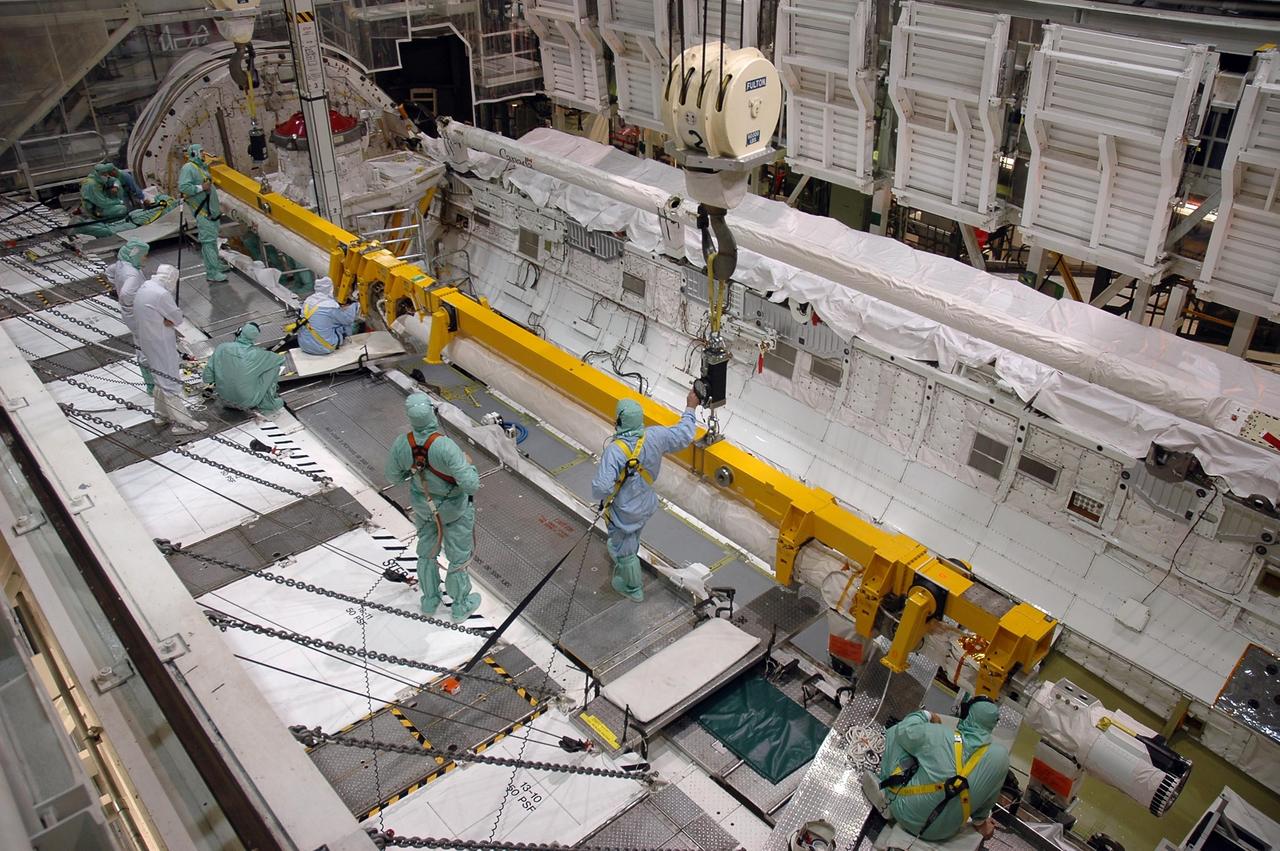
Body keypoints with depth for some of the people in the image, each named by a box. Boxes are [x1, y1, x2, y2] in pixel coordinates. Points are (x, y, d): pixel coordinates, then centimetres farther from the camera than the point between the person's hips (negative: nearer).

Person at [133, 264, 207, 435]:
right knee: (170, 381, -5)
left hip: (148, 342, 10)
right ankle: (182, 423, -1)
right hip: (160, 344, -10)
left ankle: (162, 414, 35)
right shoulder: (161, 294, -25)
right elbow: (178, 318, -18)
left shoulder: (144, 288, 6)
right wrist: (169, 321, -2)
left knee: (161, 378, 23)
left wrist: (164, 321, -5)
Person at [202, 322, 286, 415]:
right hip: (247, 402, -5)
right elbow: (281, 359, 0)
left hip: (225, 399, 5)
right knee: (273, 366, 4)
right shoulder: (257, 354, -18)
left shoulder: (222, 348, -11)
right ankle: (267, 403, 14)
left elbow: (207, 377, -8)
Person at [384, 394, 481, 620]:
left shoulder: (401, 444, -24)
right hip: (453, 508, -4)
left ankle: (430, 600, 47)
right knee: (459, 555, 19)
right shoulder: (445, 447, -40)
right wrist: (469, 465, -16)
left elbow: (393, 476, -5)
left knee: (428, 549, 27)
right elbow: (471, 484, -38)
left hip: (423, 502, 4)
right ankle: (460, 606, 38)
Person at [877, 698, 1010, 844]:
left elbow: (904, 729, 4)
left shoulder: (935, 734, -18)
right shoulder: (1000, 755, -14)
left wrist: (926, 715, 21)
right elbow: (988, 797, 4)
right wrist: (980, 820, 23)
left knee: (895, 732, 11)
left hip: (905, 814, -2)